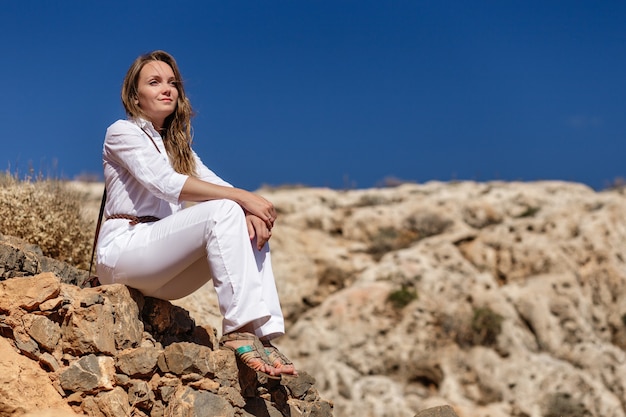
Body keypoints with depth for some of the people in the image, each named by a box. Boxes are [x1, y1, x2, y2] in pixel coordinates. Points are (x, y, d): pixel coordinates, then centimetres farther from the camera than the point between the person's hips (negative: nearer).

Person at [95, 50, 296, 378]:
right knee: (223, 211, -27)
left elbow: (215, 183, 7)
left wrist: (249, 211, -16)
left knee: (253, 229, -11)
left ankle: (264, 334, -24)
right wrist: (242, 198, -24)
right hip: (122, 248, -7)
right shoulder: (122, 132, -1)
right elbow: (165, 184, -18)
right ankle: (239, 331, -34)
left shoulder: (177, 144, 23)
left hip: (162, 273, 7)